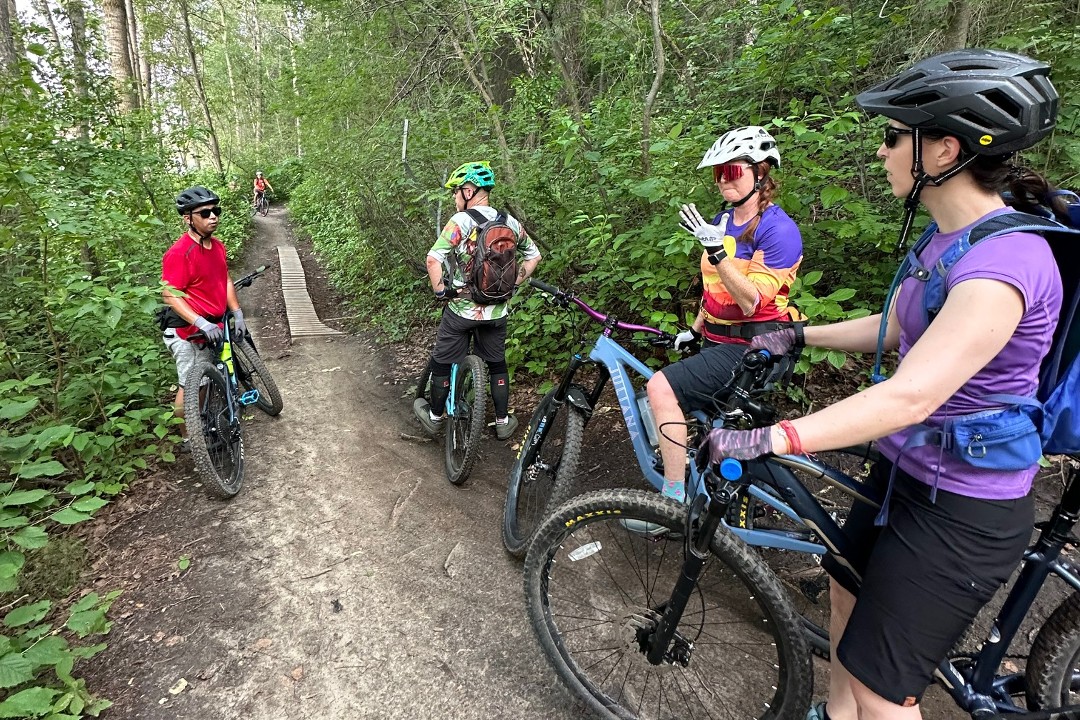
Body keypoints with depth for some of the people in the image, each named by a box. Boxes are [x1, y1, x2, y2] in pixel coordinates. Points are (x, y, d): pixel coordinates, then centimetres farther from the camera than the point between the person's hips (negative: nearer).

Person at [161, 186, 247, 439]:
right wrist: (202, 323, -29)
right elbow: (170, 295, -21)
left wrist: (237, 314, 2)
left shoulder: (217, 246, 5)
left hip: (212, 327, 8)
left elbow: (225, 281, 11)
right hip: (187, 332, -7)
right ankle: (187, 438, 18)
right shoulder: (179, 252, -20)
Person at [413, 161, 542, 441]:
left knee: (442, 363, 15)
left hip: (462, 307, -4)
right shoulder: (510, 222, 1)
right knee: (497, 363, 20)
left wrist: (440, 290, -10)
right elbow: (534, 256, 12)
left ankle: (434, 416, 31)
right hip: (497, 310, 5)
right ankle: (503, 422, 27)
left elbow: (433, 259, -24)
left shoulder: (462, 221, -15)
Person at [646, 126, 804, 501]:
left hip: (751, 348, -8)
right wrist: (694, 329, 17)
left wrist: (716, 250, -30)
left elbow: (751, 302, -22)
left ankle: (674, 499, -14)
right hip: (717, 341, 8)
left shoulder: (778, 229, -13)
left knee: (662, 387, -22)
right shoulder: (721, 222, 11)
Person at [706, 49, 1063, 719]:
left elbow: (910, 395, -37)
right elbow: (895, 327, 15)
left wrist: (768, 439, -41)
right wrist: (798, 333, 12)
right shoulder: (949, 237, 3)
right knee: (849, 589, 27)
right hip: (905, 471, 10)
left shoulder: (1004, 261, -28)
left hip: (962, 512, -9)